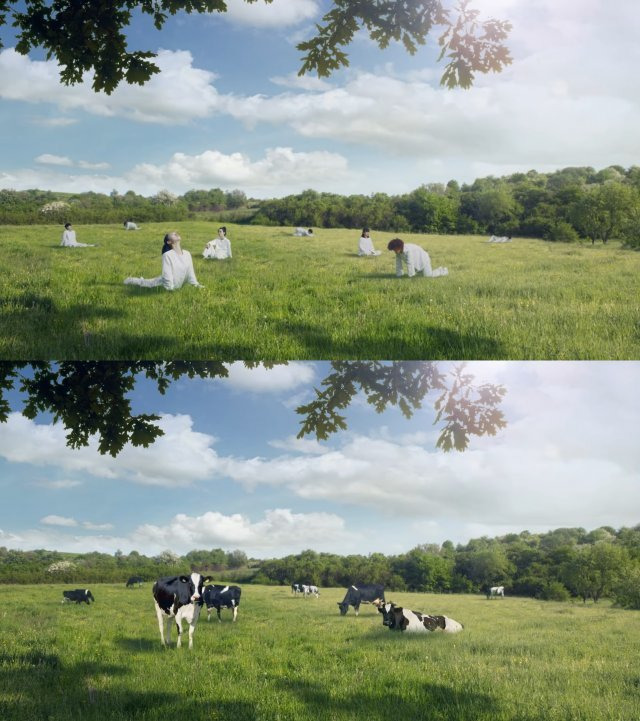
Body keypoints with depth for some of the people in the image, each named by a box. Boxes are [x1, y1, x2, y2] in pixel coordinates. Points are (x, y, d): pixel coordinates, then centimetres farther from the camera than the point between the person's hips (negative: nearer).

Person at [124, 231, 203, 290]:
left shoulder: (187, 254, -8)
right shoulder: (167, 255, -27)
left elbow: (190, 271, 2)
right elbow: (167, 274, -26)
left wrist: (196, 284, 2)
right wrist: (170, 289, -24)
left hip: (178, 286, 7)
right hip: (167, 283, -7)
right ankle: (130, 281, 38)